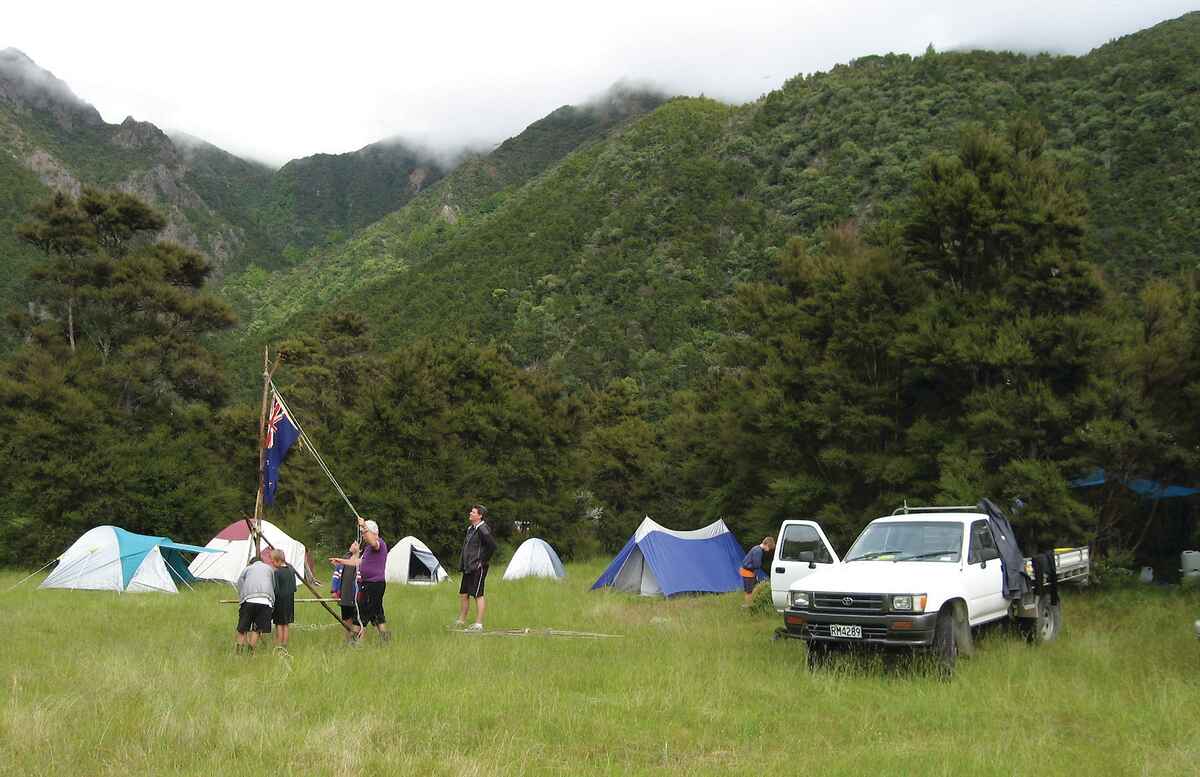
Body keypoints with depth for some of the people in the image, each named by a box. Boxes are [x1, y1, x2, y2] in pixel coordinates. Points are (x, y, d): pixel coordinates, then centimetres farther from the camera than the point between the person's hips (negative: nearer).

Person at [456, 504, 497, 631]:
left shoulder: (483, 529, -15)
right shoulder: (470, 529, 15)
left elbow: (492, 546, -22)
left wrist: (483, 561, -15)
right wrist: (462, 564, 20)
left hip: (478, 568, -10)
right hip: (468, 568, 10)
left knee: (478, 595, -7)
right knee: (463, 594, 14)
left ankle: (478, 624, -4)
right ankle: (461, 621, 24)